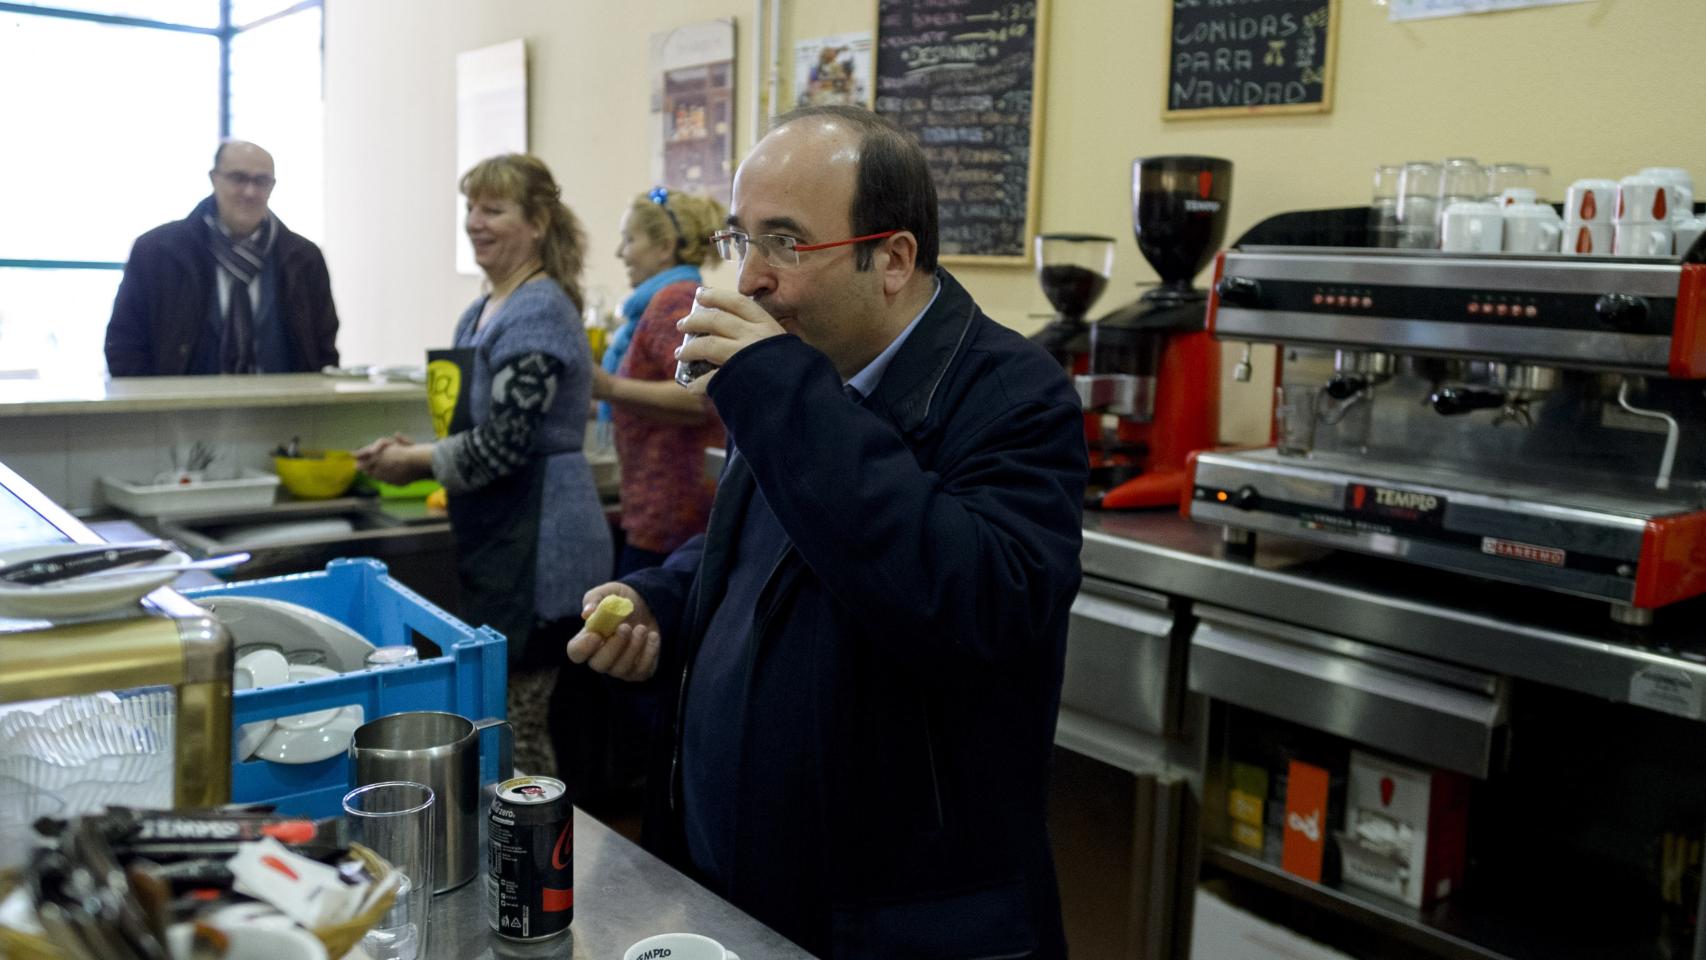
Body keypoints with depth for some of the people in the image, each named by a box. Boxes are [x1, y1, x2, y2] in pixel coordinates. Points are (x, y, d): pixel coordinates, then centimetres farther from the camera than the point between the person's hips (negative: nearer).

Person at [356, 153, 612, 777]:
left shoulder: (539, 314, -15)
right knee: (498, 720, 16)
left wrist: (415, 461, -8)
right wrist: (411, 453, 3)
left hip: (539, 544, -9)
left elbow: (504, 444, -20)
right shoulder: (479, 315, 14)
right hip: (494, 541, 9)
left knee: (515, 730, -1)